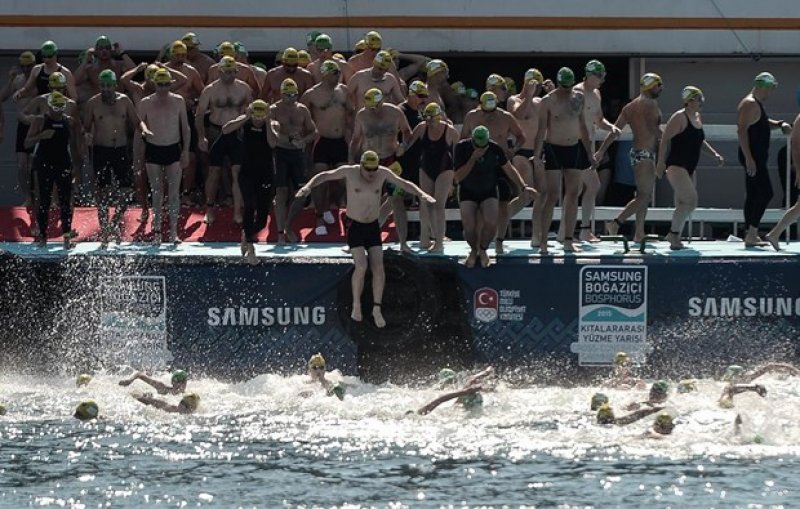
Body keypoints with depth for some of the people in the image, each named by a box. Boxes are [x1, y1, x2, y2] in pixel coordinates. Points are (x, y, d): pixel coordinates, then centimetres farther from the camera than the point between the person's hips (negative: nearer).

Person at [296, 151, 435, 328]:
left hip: (373, 227, 3)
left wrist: (421, 194, -3)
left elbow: (404, 184, 8)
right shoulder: (350, 172, -12)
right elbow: (324, 176, -4)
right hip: (354, 226, -3)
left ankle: (377, 309, 4)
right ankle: (356, 306, 0)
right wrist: (308, 186, -19)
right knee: (361, 266, -18)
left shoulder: (383, 173, -5)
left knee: (378, 268, -7)